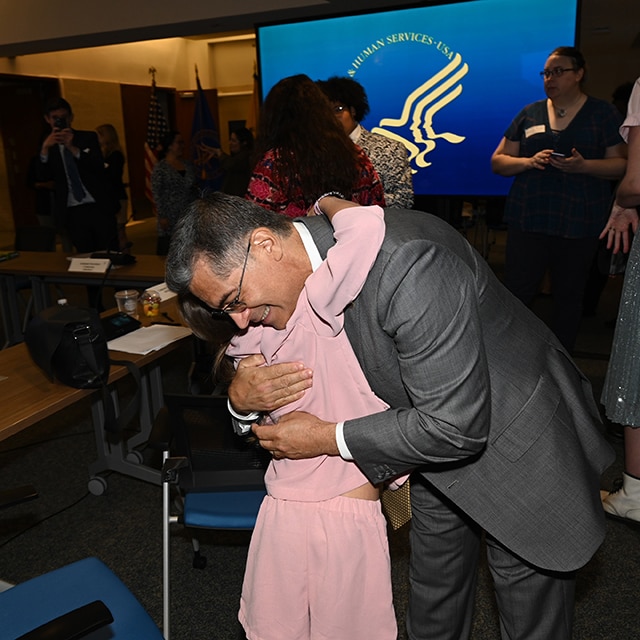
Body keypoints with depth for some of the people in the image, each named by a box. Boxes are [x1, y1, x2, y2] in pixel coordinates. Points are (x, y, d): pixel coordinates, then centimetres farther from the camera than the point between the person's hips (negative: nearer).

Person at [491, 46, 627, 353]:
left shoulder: (603, 113, 7)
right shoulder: (529, 114, 12)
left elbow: (622, 164, 2)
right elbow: (498, 161, 9)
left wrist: (583, 166, -16)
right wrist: (529, 161, -11)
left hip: (579, 223, -1)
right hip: (528, 220, 1)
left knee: (569, 296, 7)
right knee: (515, 294, -4)